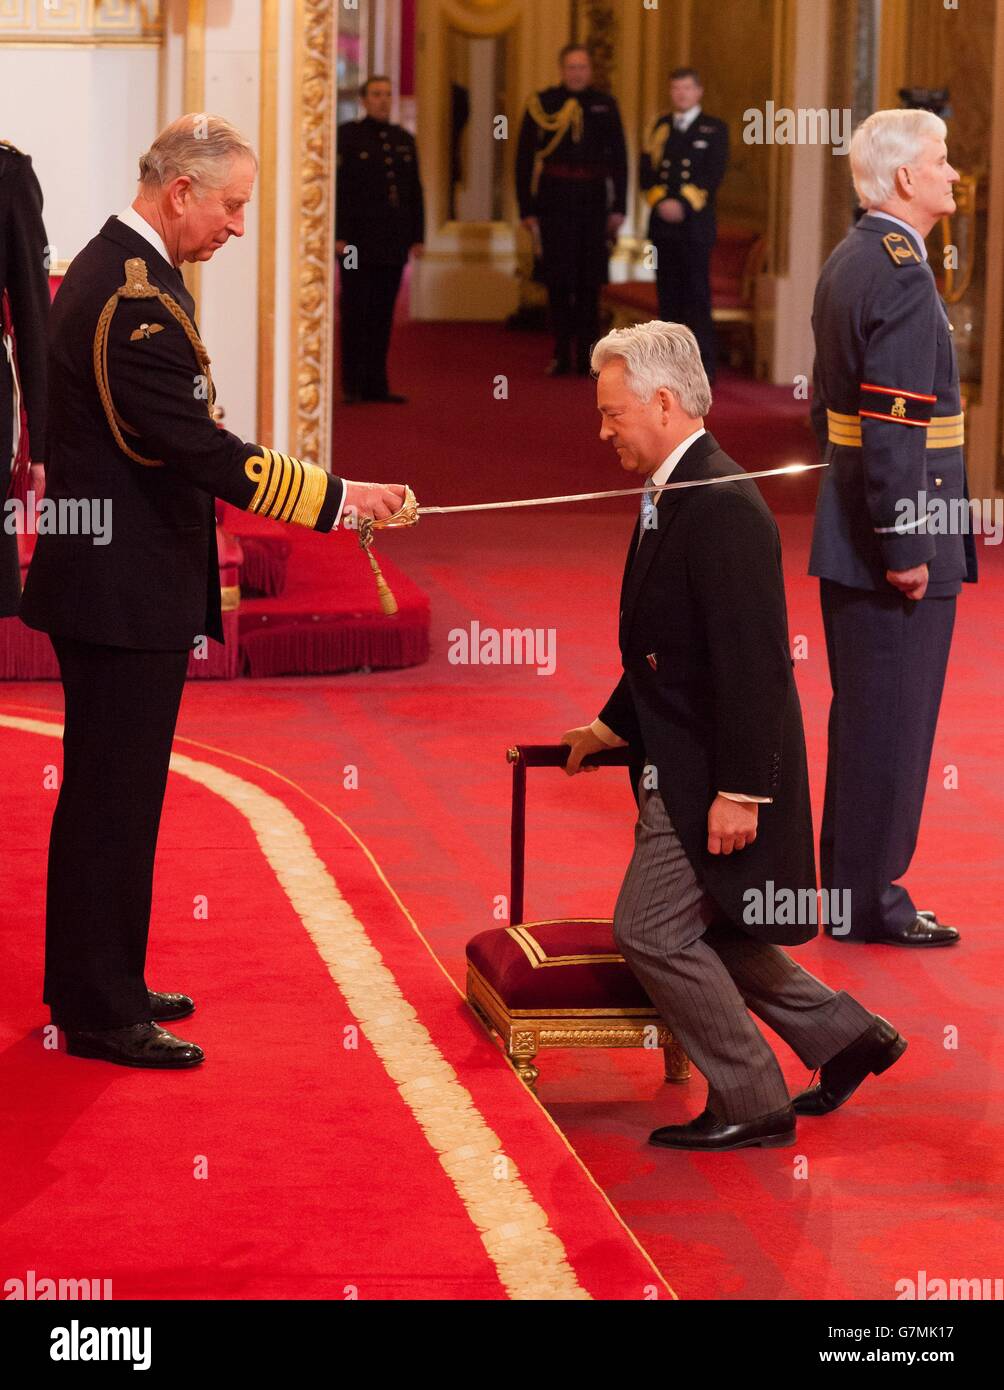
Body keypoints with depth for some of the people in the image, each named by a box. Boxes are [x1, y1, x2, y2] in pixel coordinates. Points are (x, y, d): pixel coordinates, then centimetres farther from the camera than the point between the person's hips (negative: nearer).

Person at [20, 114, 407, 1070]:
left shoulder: (110, 269, 12)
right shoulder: (136, 299, -22)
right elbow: (199, 450, -26)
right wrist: (337, 497, -22)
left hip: (104, 579, 11)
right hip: (127, 589, -11)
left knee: (101, 792, 18)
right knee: (117, 799, -3)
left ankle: (92, 983, 28)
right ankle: (102, 1011, 5)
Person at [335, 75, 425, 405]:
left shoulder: (405, 140, 15)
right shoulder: (347, 136, -1)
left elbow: (415, 192, 17)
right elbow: (337, 188, -5)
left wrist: (417, 236, 10)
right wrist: (339, 235, -12)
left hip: (393, 242, 5)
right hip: (357, 241, -5)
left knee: (382, 315, 6)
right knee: (355, 313, -1)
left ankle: (376, 384, 10)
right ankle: (352, 385, 4)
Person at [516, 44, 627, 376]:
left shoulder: (605, 105, 8)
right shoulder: (541, 104, 1)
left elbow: (618, 158, 9)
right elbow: (524, 158, 0)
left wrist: (619, 208, 3)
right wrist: (527, 209, -5)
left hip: (593, 203, 2)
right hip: (554, 204, -2)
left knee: (590, 283, 5)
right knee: (558, 282, 0)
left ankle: (587, 357, 11)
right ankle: (561, 356, 8)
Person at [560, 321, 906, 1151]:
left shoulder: (722, 506, -22)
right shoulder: (673, 496, 10)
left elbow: (751, 661, -25)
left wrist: (739, 791, -25)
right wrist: (614, 726, 25)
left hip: (715, 772, -10)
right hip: (683, 762, 10)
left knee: (651, 928, -6)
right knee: (705, 931, 17)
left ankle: (751, 1104, 6)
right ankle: (848, 1037, 29)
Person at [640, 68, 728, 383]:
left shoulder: (714, 129, 3)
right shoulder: (661, 127, 15)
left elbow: (713, 175, -7)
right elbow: (645, 170, 8)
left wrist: (683, 203, -17)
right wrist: (660, 201, -9)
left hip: (695, 223, -4)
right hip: (662, 224, 4)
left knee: (696, 294, -6)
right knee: (669, 295, 5)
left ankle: (704, 364, -5)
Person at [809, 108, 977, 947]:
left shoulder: (848, 264, 12)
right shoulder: (903, 276, -19)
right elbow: (895, 424, -24)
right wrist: (904, 546, -21)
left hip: (848, 529, 10)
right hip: (898, 537, -10)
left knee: (860, 717, 18)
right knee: (892, 721, -1)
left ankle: (849, 883, 28)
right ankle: (870, 900, 7)